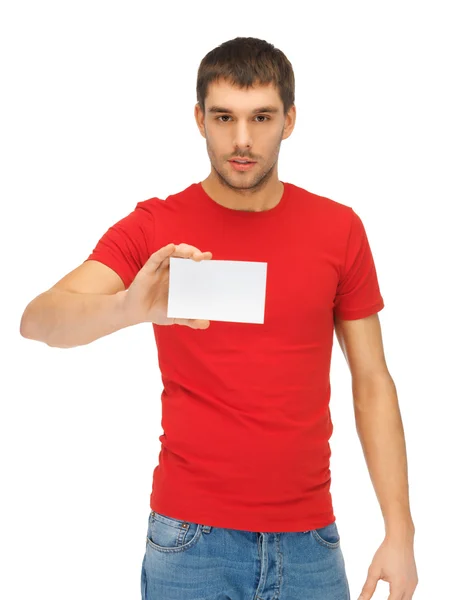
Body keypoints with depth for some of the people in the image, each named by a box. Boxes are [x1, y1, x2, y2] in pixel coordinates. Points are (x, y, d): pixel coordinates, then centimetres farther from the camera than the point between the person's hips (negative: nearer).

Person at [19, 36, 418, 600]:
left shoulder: (339, 229, 0)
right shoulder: (153, 228, -5)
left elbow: (372, 383, 3)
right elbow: (38, 319, -18)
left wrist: (400, 532, -1)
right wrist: (128, 306, -40)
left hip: (308, 540, 2)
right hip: (190, 539, -2)